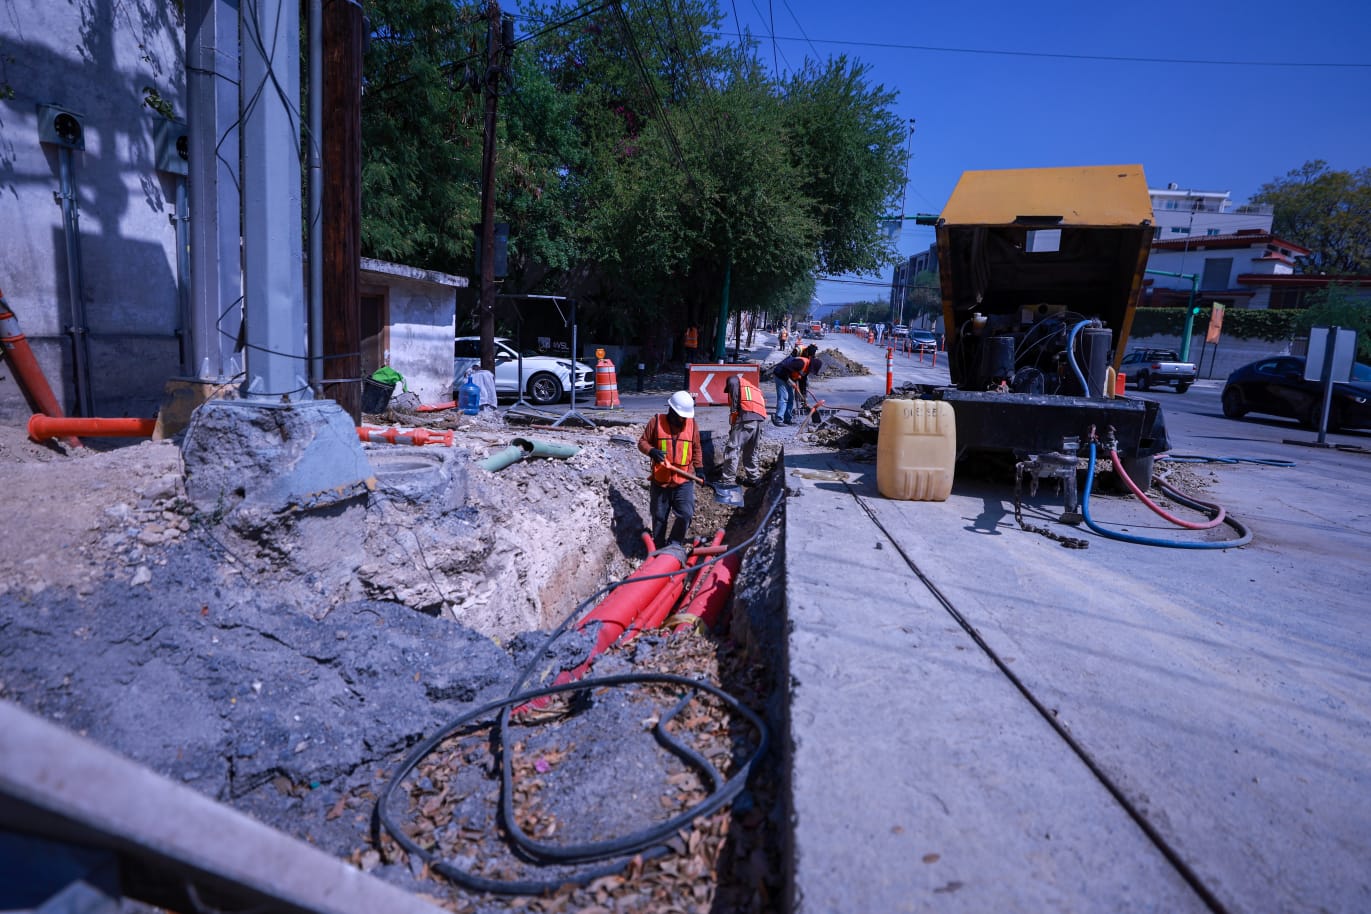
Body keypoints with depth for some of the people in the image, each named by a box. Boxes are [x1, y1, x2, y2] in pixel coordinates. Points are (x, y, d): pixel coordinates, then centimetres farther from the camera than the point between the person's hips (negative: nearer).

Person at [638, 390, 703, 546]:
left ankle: (674, 544, 13)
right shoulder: (656, 421, -5)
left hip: (684, 481, 1)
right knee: (659, 517, 12)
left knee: (686, 515, -9)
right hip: (660, 480, -1)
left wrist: (698, 467, 8)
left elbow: (696, 449, 13)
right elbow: (642, 442, 0)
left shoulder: (692, 424, 2)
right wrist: (651, 451, -19)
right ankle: (658, 547, 29)